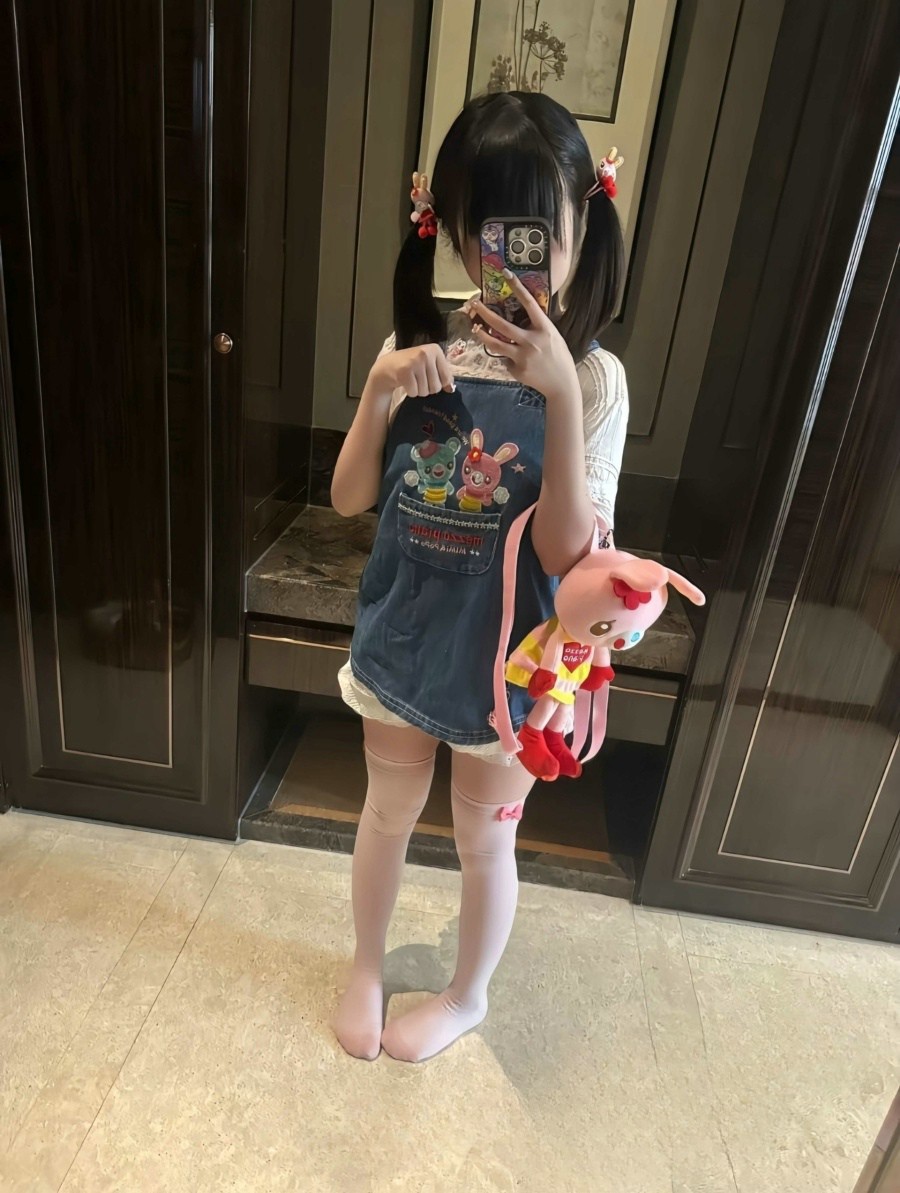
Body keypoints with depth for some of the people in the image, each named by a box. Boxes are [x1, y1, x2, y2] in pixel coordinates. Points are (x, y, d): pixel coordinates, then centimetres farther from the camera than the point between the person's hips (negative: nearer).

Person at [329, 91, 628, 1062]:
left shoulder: (592, 377, -14)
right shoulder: (418, 344, -6)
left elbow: (567, 550, -22)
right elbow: (349, 499, -3)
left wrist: (559, 393, -30)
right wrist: (380, 393, -20)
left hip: (504, 659, -2)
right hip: (401, 637, 3)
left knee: (484, 840, 19)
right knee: (388, 814, 23)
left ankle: (467, 996, 49)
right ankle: (366, 967, 52)